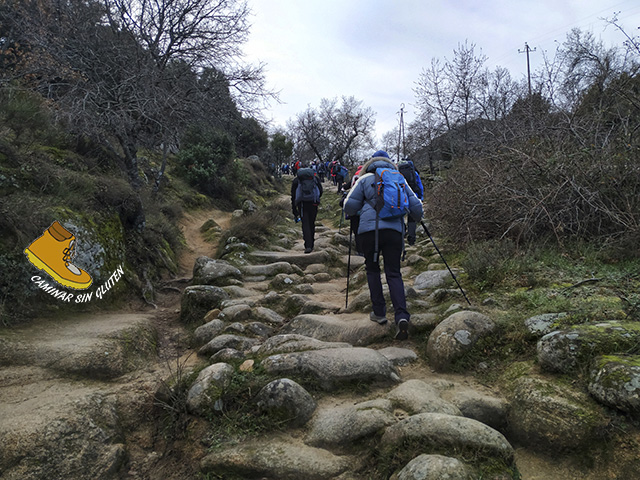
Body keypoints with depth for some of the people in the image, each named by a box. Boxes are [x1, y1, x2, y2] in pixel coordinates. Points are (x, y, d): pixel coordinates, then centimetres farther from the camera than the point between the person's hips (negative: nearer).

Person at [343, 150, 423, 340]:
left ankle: (379, 312, 17)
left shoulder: (365, 179, 11)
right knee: (394, 273, 6)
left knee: (372, 269, 18)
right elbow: (416, 205, 15)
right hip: (394, 230, 2)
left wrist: (357, 210, 29)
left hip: (369, 229, -2)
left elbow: (349, 207, 6)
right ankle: (402, 316, -13)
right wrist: (417, 218, 36)